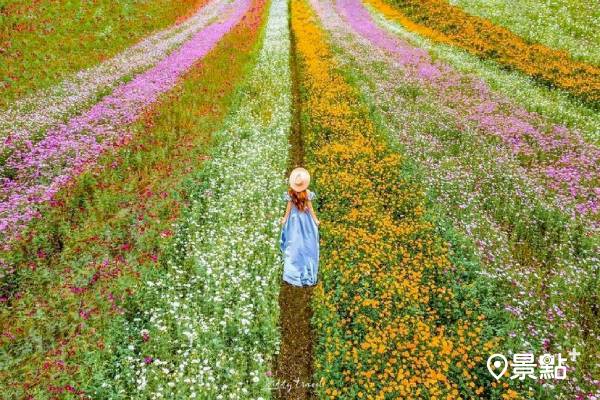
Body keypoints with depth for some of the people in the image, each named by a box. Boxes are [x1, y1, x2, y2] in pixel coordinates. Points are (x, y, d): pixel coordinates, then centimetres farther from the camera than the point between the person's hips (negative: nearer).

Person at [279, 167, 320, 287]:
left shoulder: (290, 193, -17)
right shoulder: (307, 193, -19)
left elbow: (288, 208, -9)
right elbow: (310, 208, -11)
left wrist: (285, 219, 6)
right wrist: (316, 220, 2)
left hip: (294, 219, 1)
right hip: (305, 218, -1)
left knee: (294, 245, 13)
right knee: (306, 244, 13)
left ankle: (293, 272, 22)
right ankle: (307, 271, 22)